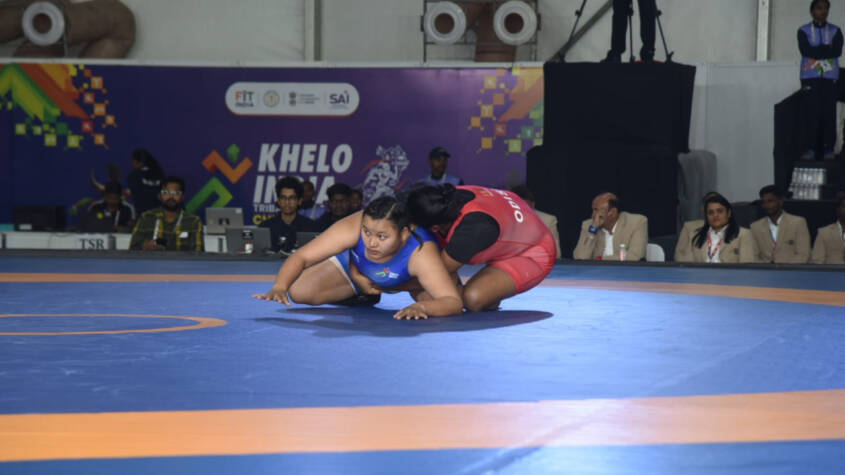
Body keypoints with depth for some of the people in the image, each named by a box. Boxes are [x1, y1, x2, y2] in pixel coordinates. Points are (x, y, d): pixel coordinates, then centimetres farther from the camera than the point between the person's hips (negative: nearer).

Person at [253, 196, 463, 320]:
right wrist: (280, 287, -54)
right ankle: (363, 297, 13)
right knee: (299, 291, -17)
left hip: (404, 279, 0)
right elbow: (301, 257, -36)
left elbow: (453, 302, -50)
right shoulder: (353, 227, -42)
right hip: (355, 267, 0)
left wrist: (422, 307, -70)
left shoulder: (421, 253, -47)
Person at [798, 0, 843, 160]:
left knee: (829, 113, -5)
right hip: (810, 77, -1)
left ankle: (829, 149, -3)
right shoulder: (803, 31, 8)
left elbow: (837, 51, -4)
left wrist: (817, 52, -9)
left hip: (830, 77, 1)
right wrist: (827, 49, -6)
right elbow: (806, 51, -8)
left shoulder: (835, 31, 12)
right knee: (811, 113, -8)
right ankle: (809, 149, -7)